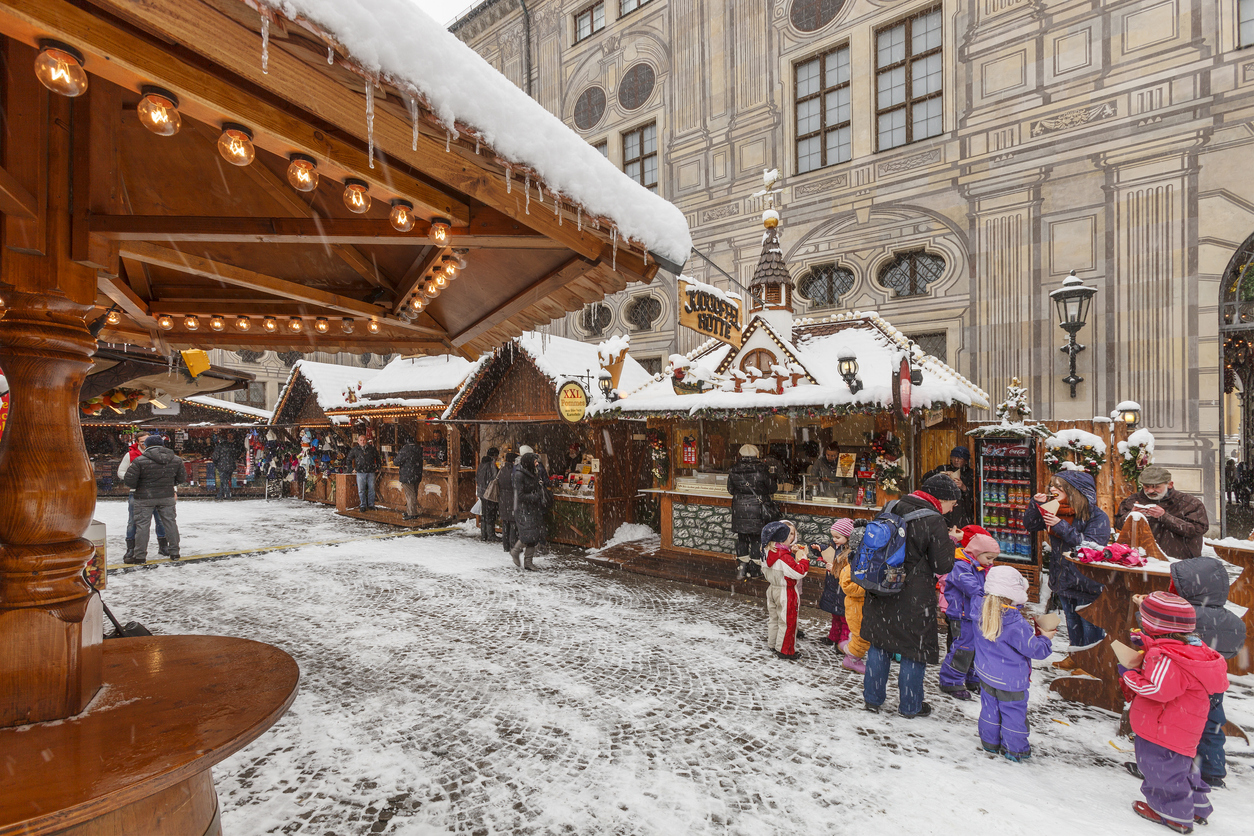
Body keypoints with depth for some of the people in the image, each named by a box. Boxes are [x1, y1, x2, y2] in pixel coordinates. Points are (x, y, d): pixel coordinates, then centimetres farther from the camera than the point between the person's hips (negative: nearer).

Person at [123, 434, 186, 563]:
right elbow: (182, 478, 9)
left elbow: (130, 481, -11)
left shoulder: (140, 461, -13)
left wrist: (136, 487, 10)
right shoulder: (176, 460, 1)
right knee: (170, 522, 11)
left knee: (142, 525, 5)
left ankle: (140, 555, 9)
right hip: (167, 496, 4)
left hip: (145, 498, -4)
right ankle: (174, 552, 16)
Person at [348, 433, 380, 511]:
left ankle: (371, 505, 15)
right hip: (360, 472, -1)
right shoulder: (355, 449, 3)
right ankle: (362, 506, 9)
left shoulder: (371, 448, 5)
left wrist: (377, 467, 13)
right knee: (361, 490, 0)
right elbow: (349, 459, 15)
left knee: (371, 489, 5)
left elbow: (377, 457, 18)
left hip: (371, 472, 1)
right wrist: (352, 468, 9)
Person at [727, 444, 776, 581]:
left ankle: (741, 569, 14)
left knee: (741, 538, 14)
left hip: (739, 509, 2)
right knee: (757, 539, 11)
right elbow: (773, 488, -2)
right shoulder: (761, 470, -12)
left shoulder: (733, 471, -4)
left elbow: (730, 489, 7)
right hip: (757, 510, -2)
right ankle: (754, 570, 19)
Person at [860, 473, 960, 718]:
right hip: (914, 599, -6)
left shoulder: (892, 509, 3)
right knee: (916, 650, 13)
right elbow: (943, 566, -12)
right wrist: (950, 543, 4)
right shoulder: (934, 521, -17)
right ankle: (910, 706, 27)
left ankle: (872, 698, 28)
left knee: (879, 644, 17)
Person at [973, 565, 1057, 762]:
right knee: (1014, 712, 13)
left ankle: (990, 742, 34)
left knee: (990, 707, 20)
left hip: (986, 674, 5)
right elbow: (1035, 649, -16)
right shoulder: (1016, 624, -28)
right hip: (1010, 680, -5)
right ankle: (1015, 749, 27)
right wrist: (1045, 639, 5)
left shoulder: (981, 609, -15)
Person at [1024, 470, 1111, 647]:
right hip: (1063, 580, 6)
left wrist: (1062, 527, -30)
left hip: (1087, 584, -6)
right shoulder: (1056, 511, 2)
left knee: (1090, 626, 4)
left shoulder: (1098, 517, -15)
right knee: (1072, 625, 20)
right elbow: (1029, 524, 7)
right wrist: (1036, 504, -8)